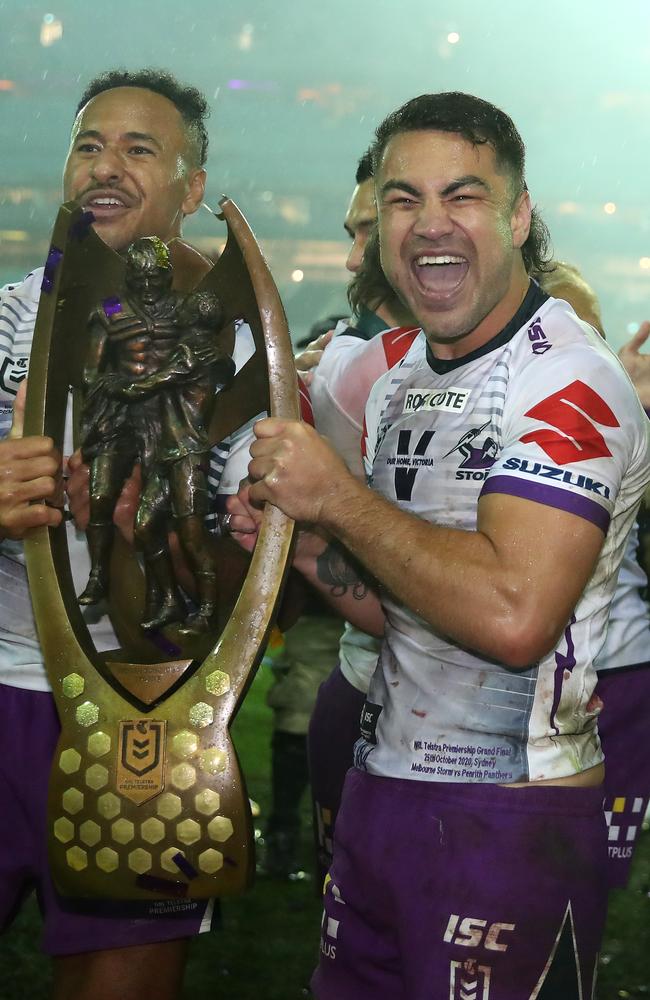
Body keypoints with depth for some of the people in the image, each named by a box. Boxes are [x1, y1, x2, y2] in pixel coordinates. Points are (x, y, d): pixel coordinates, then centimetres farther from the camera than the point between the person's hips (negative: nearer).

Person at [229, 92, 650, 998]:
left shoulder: (567, 379, -15)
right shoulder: (399, 384, 12)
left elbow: (511, 616, -29)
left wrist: (338, 499, -19)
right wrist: (302, 542, 0)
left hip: (511, 821, -8)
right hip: (379, 789, 8)